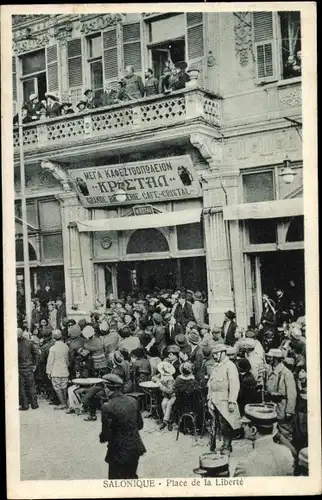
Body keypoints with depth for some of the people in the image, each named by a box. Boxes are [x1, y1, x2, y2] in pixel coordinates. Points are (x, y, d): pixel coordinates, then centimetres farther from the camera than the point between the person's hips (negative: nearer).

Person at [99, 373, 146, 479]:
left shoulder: (107, 407, -21)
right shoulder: (133, 401, -3)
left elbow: (106, 434, -17)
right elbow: (140, 425, 6)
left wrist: (101, 437, 4)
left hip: (119, 452, -6)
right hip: (136, 448, 6)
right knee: (131, 477, 26)